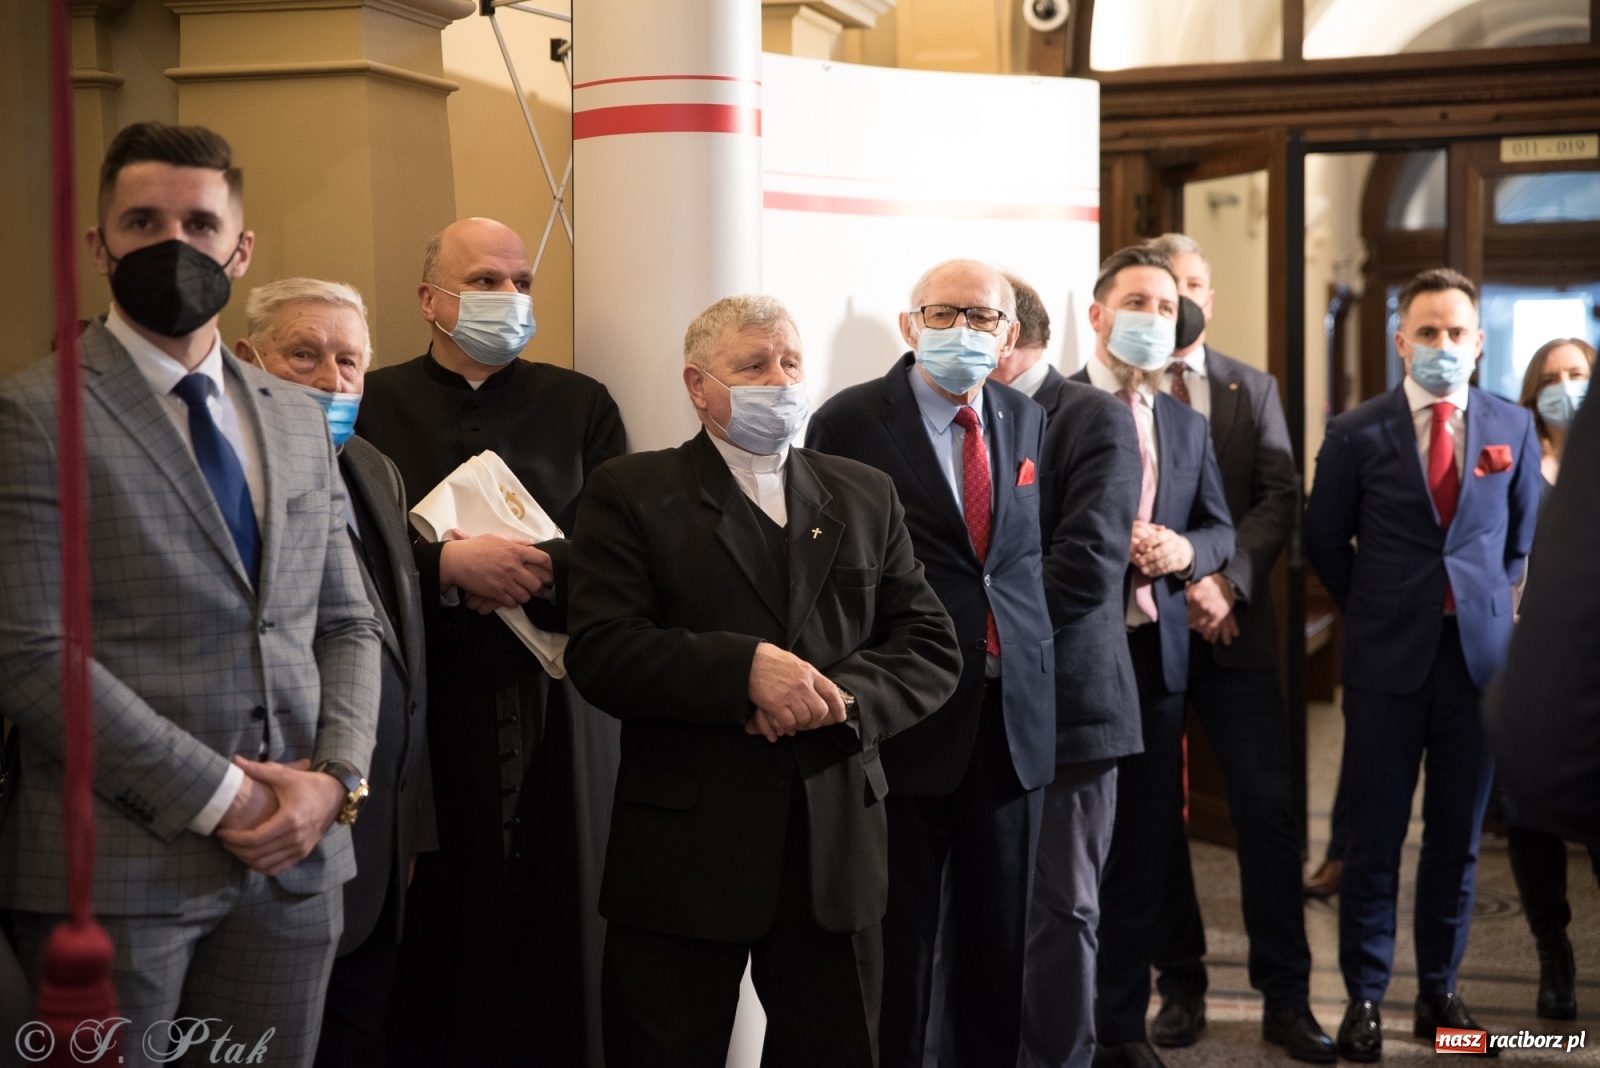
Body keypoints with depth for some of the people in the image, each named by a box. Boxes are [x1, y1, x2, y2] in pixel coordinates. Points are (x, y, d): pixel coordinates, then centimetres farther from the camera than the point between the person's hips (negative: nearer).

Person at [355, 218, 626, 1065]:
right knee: (421, 936, 2)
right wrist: (448, 564, -16)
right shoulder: (372, 404, 7)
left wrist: (540, 571, -12)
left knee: (535, 926, 1)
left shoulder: (580, 405, 12)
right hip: (408, 709, -1)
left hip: (538, 710, 1)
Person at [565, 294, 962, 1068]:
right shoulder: (630, 494, 1)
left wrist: (841, 695, -13)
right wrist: (745, 667, -22)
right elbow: (601, 654, -11)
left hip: (837, 849, 3)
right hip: (683, 852, -3)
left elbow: (932, 650, 6)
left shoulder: (866, 496, 12)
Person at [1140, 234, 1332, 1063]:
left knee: (1268, 809, -2)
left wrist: (1226, 580, -14)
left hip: (1233, 626, 2)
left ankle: (1286, 997, 7)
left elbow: (1279, 498, 1)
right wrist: (1177, 583, -14)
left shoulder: (1253, 389, 11)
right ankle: (1180, 987, 17)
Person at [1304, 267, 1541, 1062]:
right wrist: (1371, 608, 9)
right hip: (1388, 659, -2)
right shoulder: (1358, 433, -2)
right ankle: (1364, 996, 14)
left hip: (1479, 653, 2)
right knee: (1375, 836, 2)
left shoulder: (1511, 427, 5)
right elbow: (1323, 538, 7)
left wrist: (1493, 598, 15)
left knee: (1458, 835, 9)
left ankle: (1439, 990, 22)